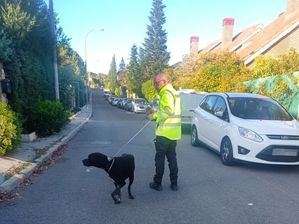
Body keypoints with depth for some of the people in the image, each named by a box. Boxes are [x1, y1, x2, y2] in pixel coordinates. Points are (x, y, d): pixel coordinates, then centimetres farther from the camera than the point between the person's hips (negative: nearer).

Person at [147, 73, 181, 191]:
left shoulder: (166, 93, -15)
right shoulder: (174, 92, 16)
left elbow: (168, 111, -26)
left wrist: (154, 116, -14)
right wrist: (156, 112, 11)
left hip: (164, 133, -9)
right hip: (174, 133, 9)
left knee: (160, 158, 4)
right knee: (172, 157, 16)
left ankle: (157, 183, 16)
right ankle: (174, 183, 23)